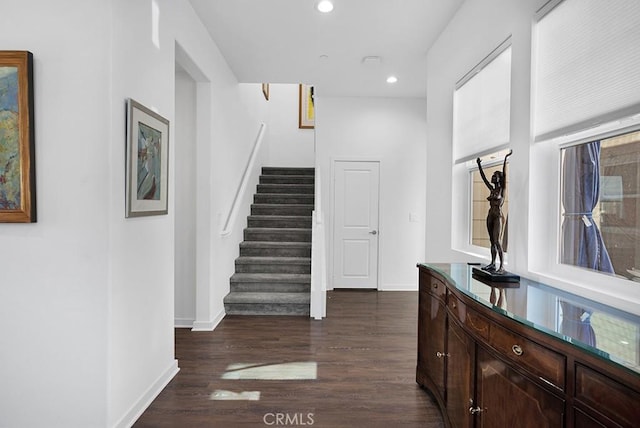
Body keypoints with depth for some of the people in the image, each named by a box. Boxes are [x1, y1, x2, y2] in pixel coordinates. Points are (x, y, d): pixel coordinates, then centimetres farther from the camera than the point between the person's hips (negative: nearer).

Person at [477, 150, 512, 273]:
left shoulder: (502, 189, -4)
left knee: (497, 241, -13)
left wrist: (505, 159, -22)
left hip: (498, 217, -7)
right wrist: (479, 165, 16)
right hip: (490, 216, 7)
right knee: (492, 241, 10)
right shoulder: (492, 189, 12)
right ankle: (492, 263, 17)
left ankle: (502, 266, -11)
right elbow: (483, 177, 15)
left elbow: (504, 174, -14)